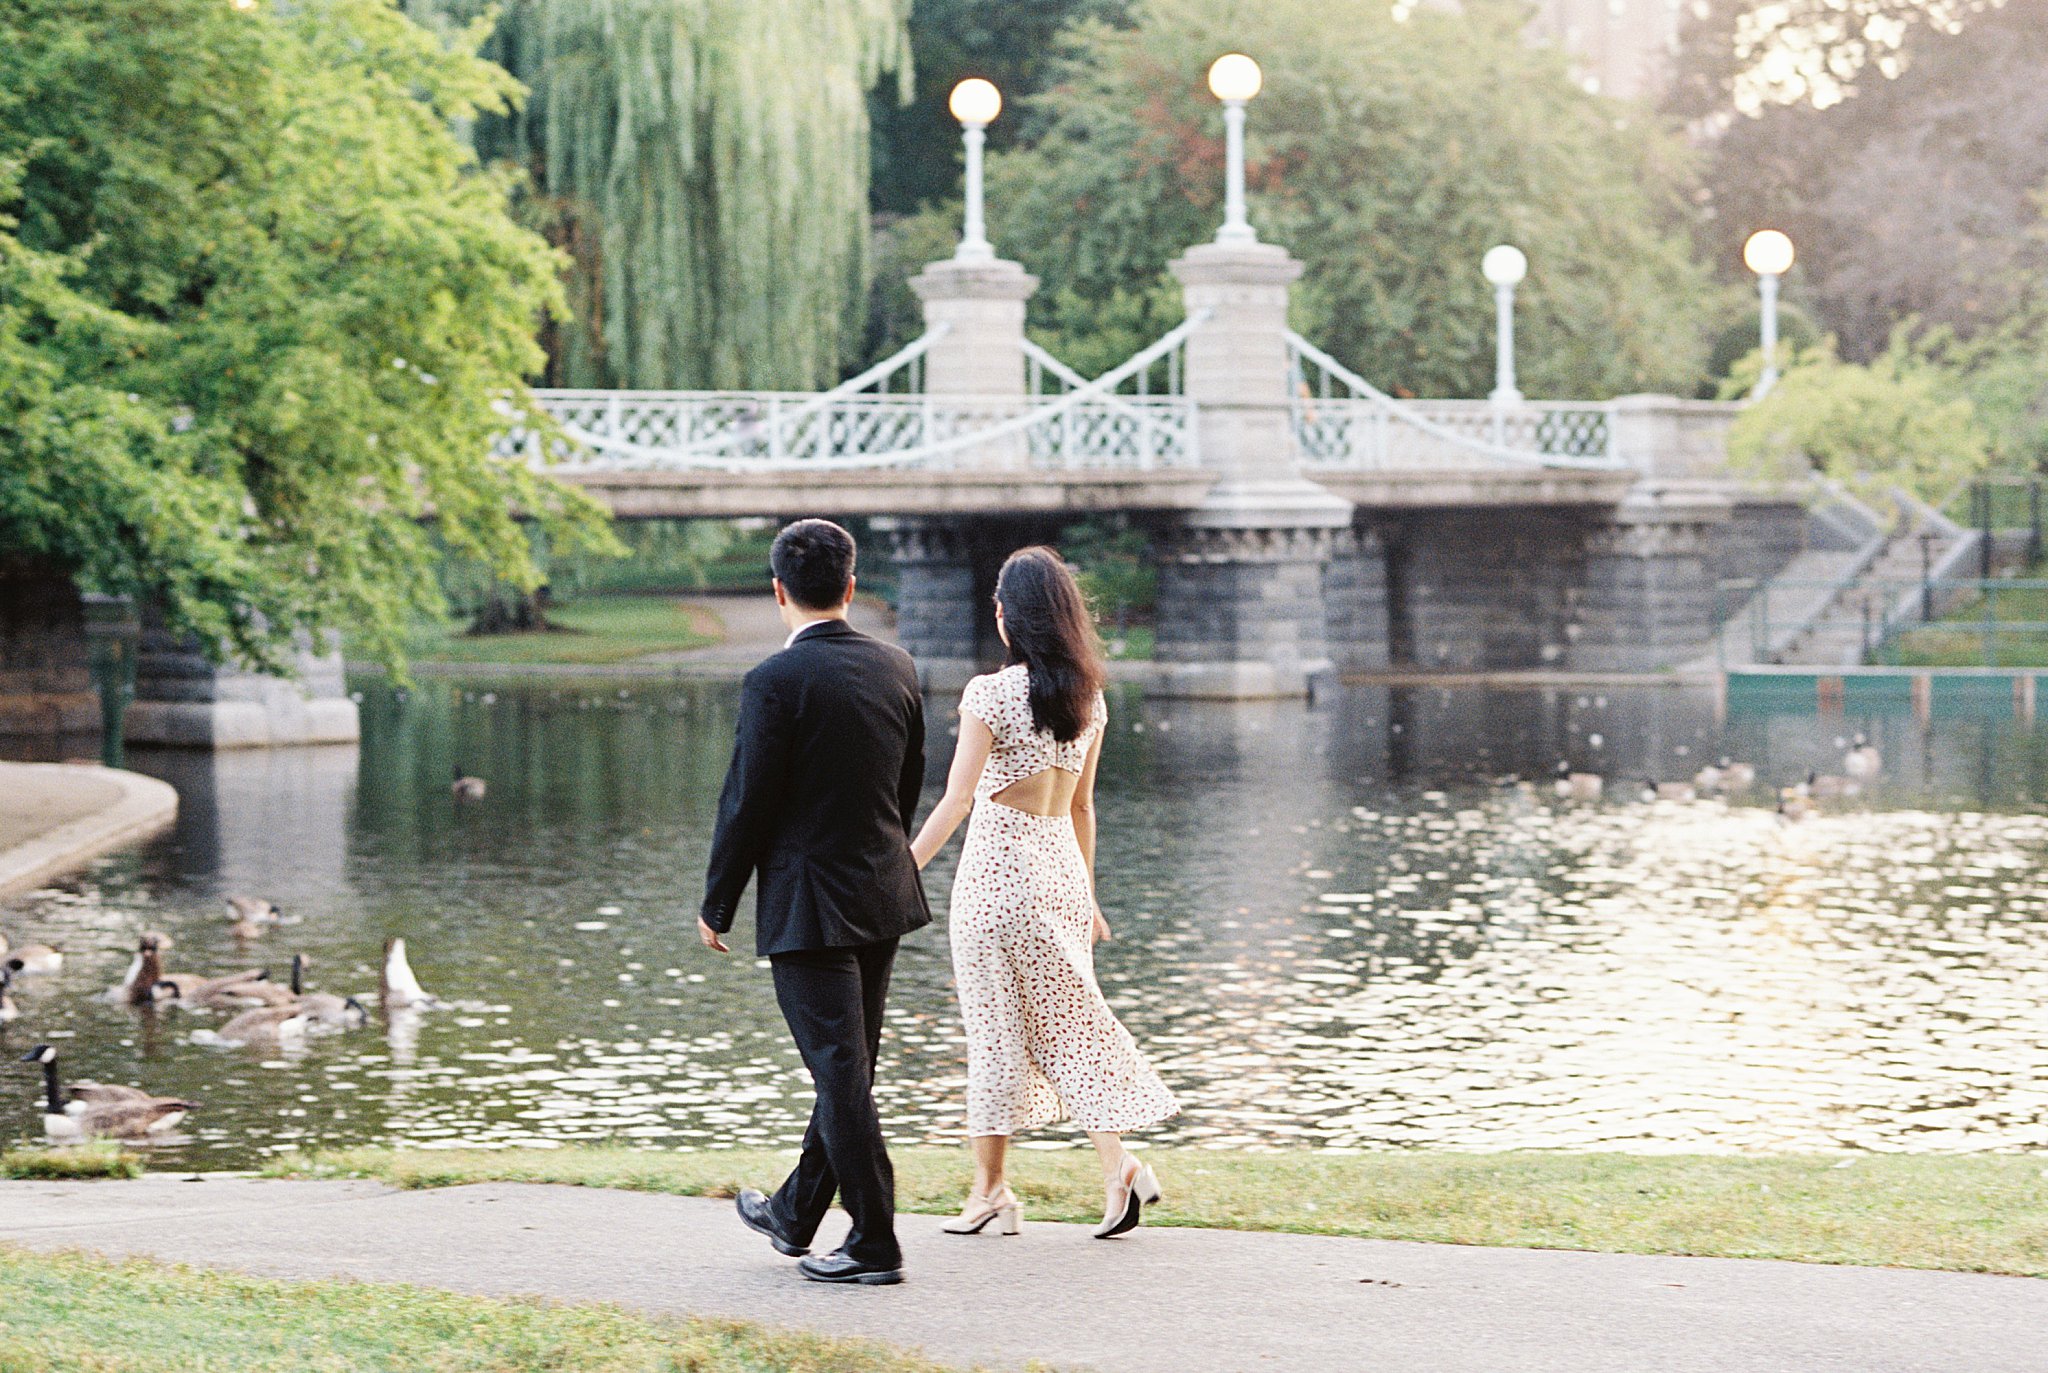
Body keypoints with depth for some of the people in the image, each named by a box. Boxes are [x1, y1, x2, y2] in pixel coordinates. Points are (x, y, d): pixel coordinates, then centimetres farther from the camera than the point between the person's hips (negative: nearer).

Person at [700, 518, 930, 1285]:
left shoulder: (776, 683, -16)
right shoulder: (896, 668, 4)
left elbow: (746, 805, -14)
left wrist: (716, 906, -2)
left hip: (809, 904, -7)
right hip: (883, 895, 7)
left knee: (841, 1071, -3)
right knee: (846, 1065, 16)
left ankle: (875, 1244, -2)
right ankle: (796, 1214, 32)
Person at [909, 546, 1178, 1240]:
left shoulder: (992, 694, -14)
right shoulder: (1087, 697, 5)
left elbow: (955, 802, -16)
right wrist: (1085, 895, 21)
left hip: (997, 870, -6)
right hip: (1061, 867, 6)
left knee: (996, 1027, 3)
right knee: (1068, 1017, 10)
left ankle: (991, 1189, 11)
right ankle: (1118, 1163, -5)